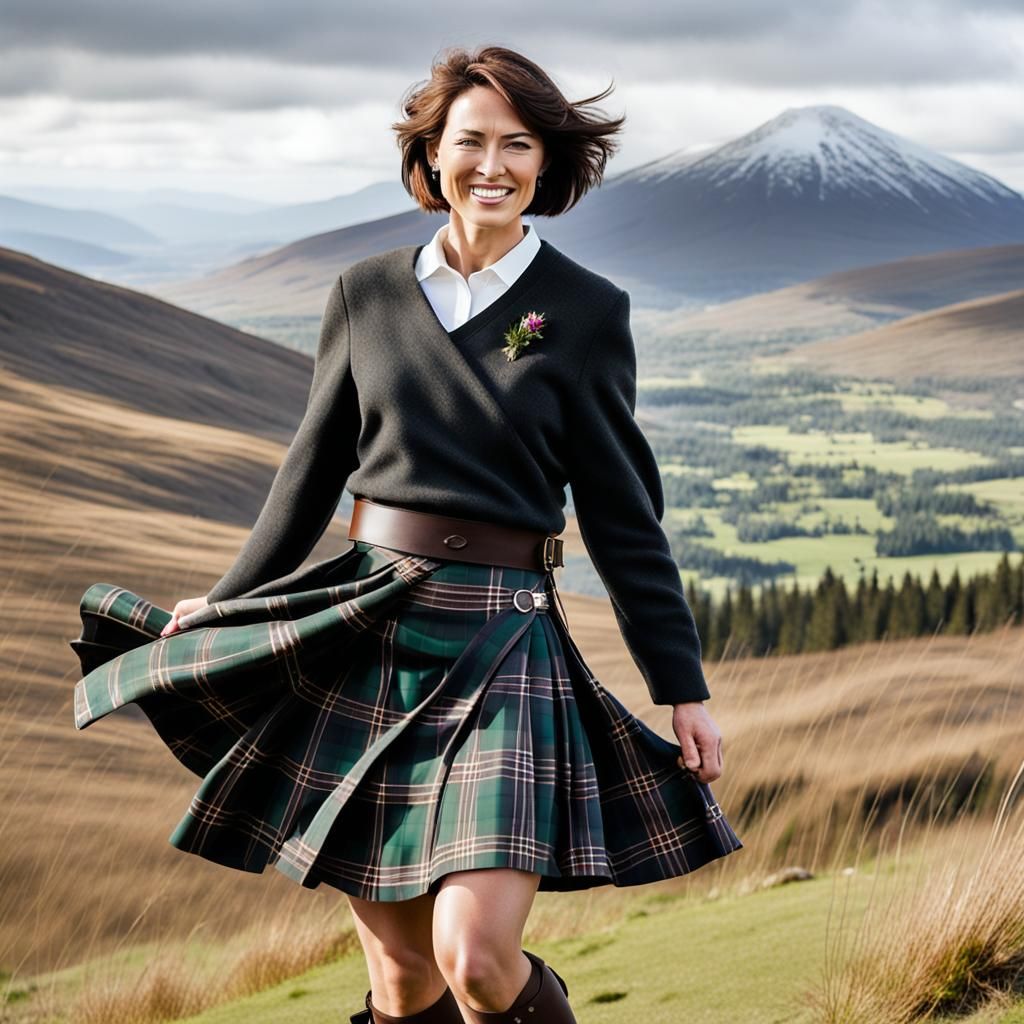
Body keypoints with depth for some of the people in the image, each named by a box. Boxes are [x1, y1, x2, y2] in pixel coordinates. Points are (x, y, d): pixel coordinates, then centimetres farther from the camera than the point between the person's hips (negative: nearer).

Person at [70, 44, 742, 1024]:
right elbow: (313, 469, 18)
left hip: (500, 651, -3)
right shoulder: (367, 293, 7)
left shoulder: (585, 311, 0)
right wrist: (223, 603, 24)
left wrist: (683, 691, 1)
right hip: (362, 644, 3)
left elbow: (621, 514, 3)